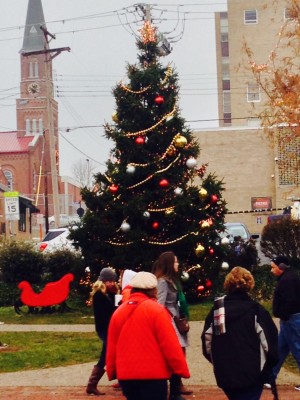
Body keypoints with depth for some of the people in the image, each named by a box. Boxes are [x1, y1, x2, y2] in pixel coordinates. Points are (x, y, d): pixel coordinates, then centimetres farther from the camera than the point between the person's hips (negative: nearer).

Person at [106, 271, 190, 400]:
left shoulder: (119, 311, 7)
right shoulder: (156, 310, -9)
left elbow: (111, 347, 9)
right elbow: (170, 345, -13)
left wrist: (112, 371, 19)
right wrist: (181, 369, -6)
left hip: (125, 375, 5)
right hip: (153, 375, -5)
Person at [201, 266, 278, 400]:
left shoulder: (216, 310, 3)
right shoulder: (256, 310, -8)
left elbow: (207, 340, 5)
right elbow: (269, 342, -9)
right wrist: (269, 366, 9)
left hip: (224, 374, 4)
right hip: (252, 374, -4)